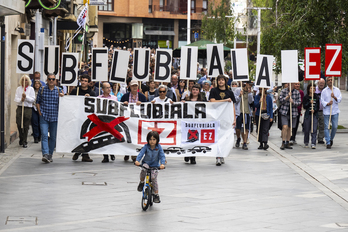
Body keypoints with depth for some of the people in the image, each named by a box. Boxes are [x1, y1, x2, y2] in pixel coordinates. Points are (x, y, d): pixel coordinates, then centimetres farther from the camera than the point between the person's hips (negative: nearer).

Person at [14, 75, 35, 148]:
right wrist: (21, 99, -17)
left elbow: (33, 99, -1)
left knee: (26, 126, -1)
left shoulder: (31, 89, 5)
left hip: (28, 109, -1)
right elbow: (16, 98, 3)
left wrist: (26, 97, -15)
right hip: (19, 108, 1)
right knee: (19, 125, -2)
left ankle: (24, 142, 7)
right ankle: (21, 139, 19)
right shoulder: (18, 89, 9)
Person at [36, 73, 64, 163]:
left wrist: (62, 97, -13)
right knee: (44, 135, -14)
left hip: (54, 117, 2)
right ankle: (45, 154, -22)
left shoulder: (58, 90, 6)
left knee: (53, 137, 7)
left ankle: (50, 155, 19)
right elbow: (37, 102, 12)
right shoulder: (42, 89, 4)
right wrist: (40, 112, 1)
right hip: (44, 116, -2)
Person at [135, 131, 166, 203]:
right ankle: (141, 182, -8)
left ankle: (156, 195, -4)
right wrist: (137, 161, -41)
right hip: (146, 163, 0)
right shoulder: (146, 146, -11)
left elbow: (162, 156, -17)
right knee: (144, 169, -35)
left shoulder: (159, 147, -11)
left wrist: (162, 164, -36)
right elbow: (141, 153, -22)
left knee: (153, 178, -17)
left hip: (155, 165, 0)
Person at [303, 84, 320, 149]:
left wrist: (314, 110, -11)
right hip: (307, 114, -1)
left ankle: (313, 144, -10)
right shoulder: (306, 97, 2)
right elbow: (304, 106, -4)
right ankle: (306, 142, 23)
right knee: (307, 130, 4)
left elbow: (318, 107, 8)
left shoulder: (317, 97, 9)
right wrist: (309, 103, -18)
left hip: (315, 115, 1)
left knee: (314, 130, -8)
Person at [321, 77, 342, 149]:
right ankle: (328, 143, -1)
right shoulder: (324, 91, 5)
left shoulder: (337, 90, 10)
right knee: (327, 127, -5)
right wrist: (327, 103, -17)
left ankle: (331, 139, 29)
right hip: (327, 111, -2)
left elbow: (340, 99, 2)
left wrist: (334, 97, -17)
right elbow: (322, 100, 0)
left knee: (335, 126, 3)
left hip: (335, 111, 2)